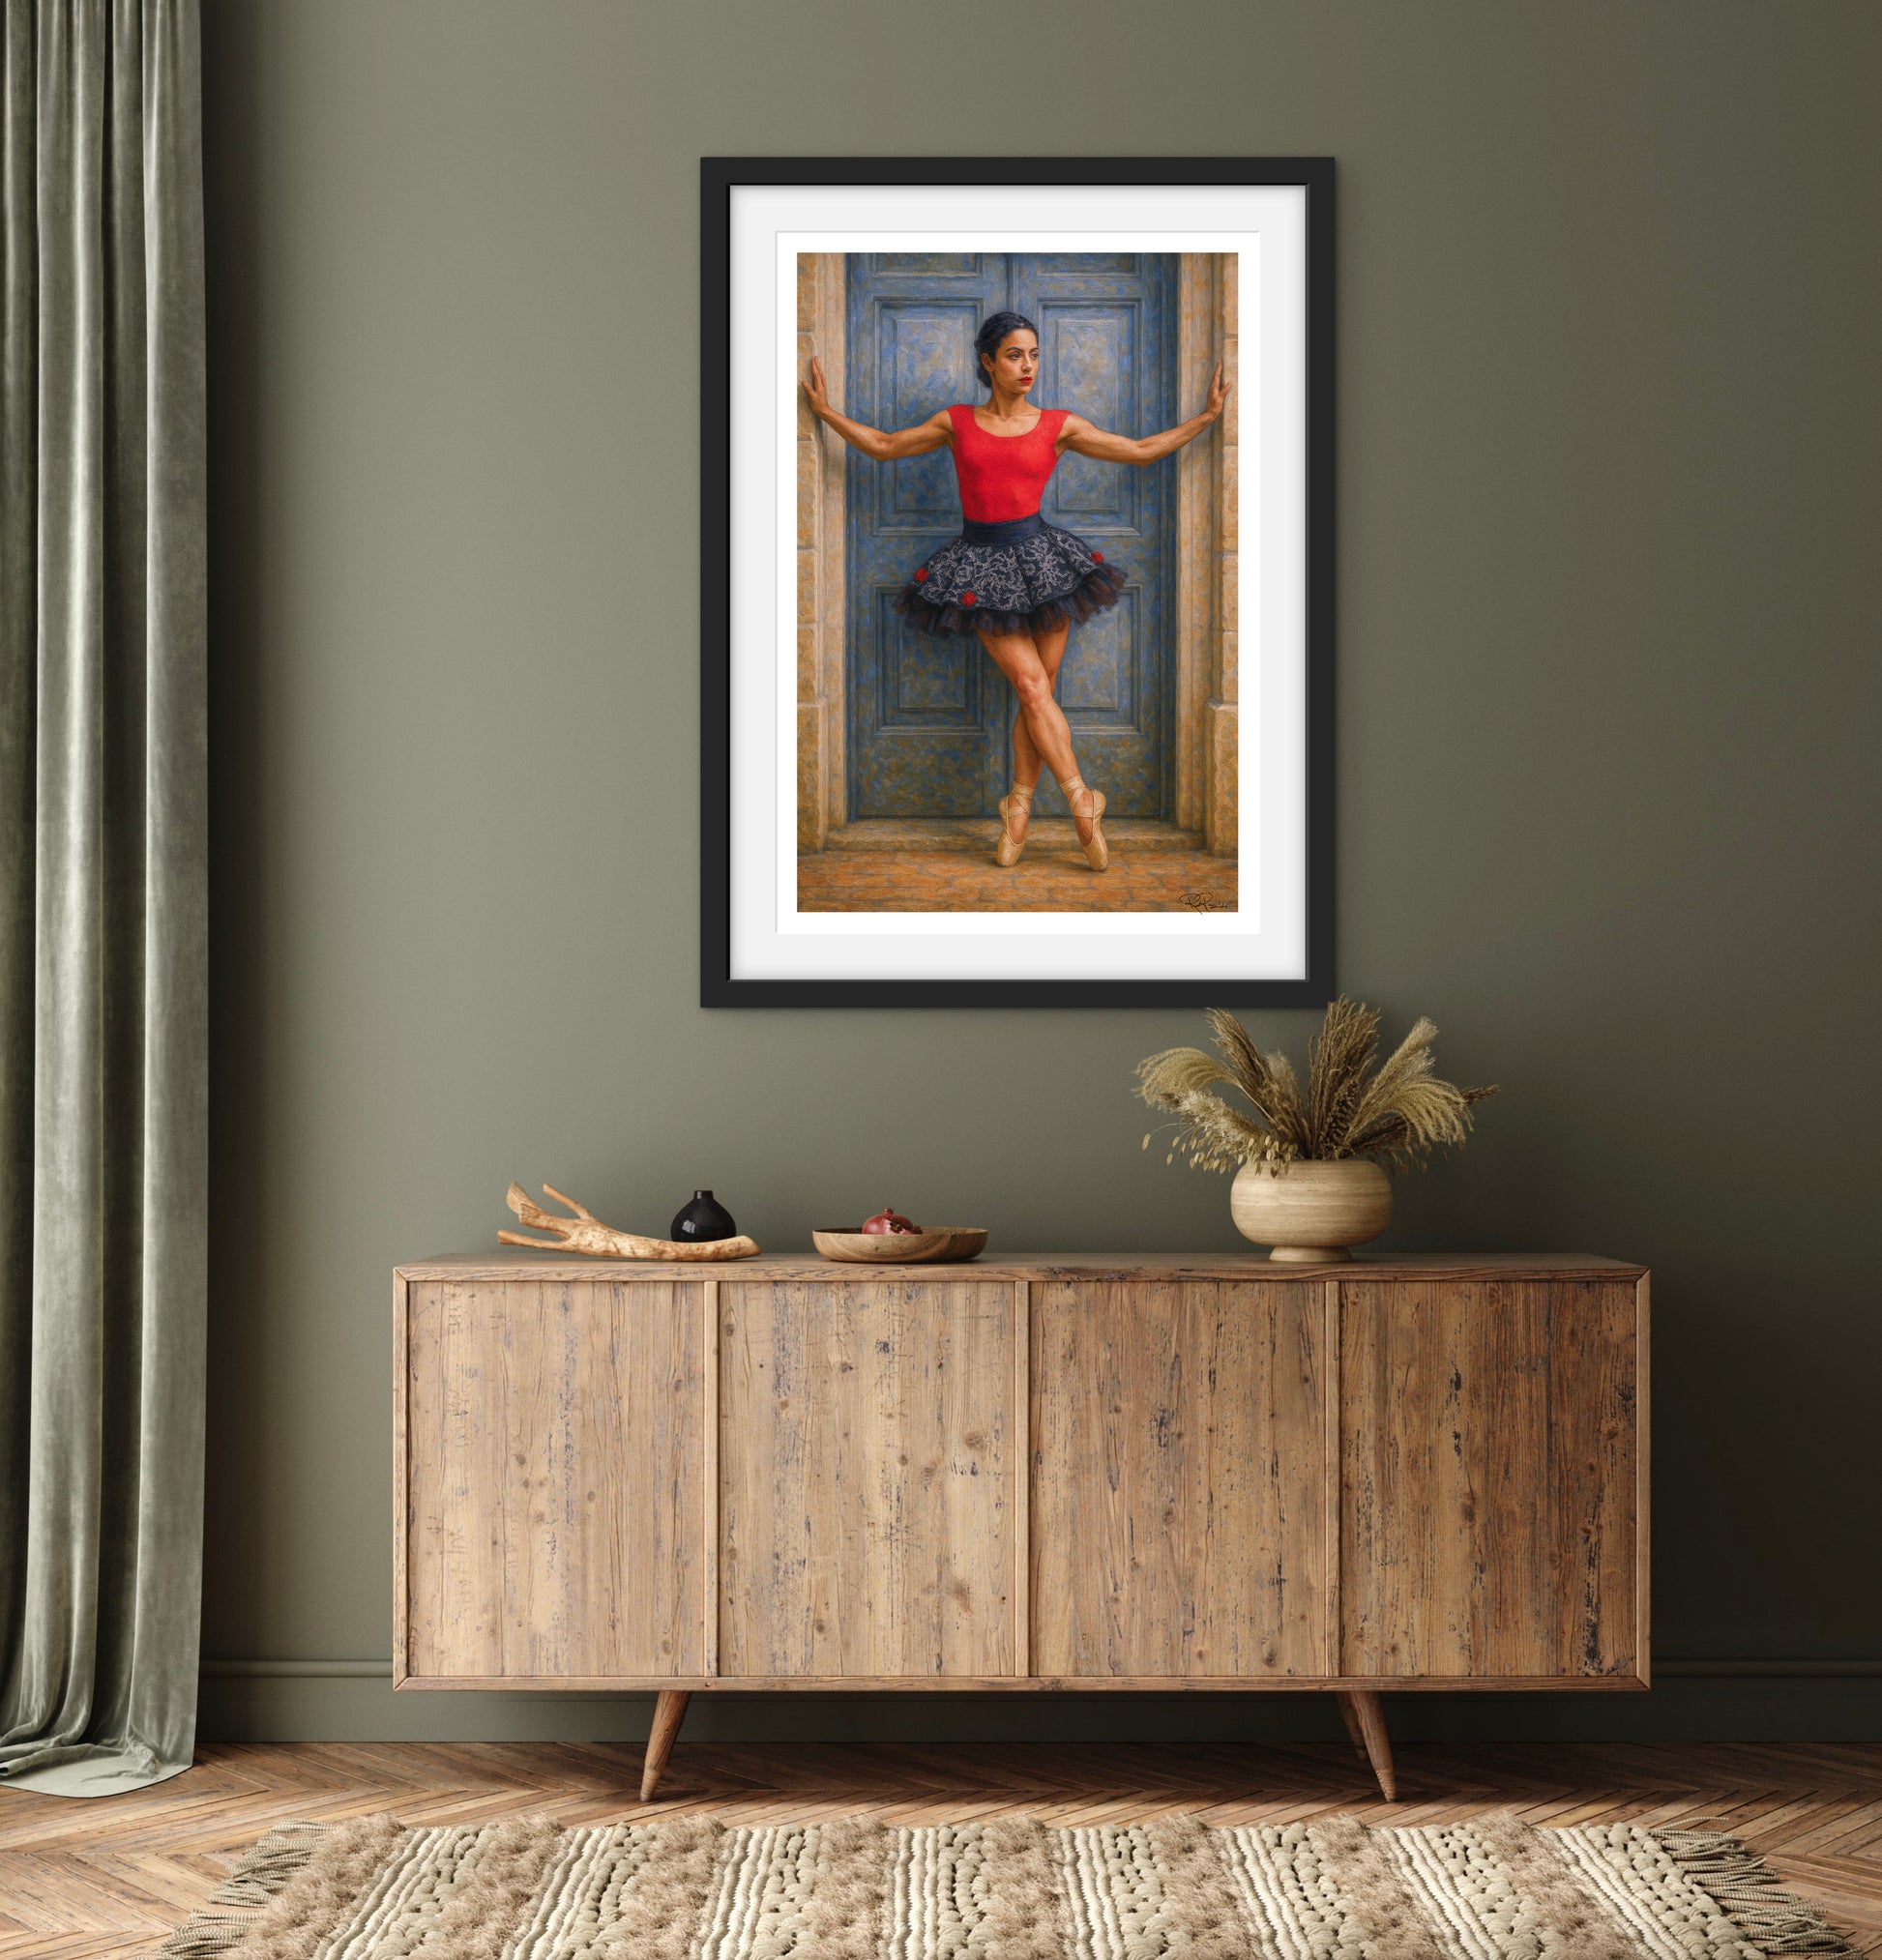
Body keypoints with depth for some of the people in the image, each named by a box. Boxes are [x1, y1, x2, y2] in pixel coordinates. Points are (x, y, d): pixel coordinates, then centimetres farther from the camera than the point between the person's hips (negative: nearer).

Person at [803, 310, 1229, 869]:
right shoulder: (957, 422, 5)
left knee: (1036, 695, 0)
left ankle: (1018, 806, 12)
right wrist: (826, 411, 12)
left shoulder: (1058, 425, 4)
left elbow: (1140, 449, 8)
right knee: (1033, 687, -10)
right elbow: (884, 446, 14)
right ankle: (1082, 802, -6)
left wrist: (1207, 416, 6)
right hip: (981, 570, -1)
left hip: (1039, 561, 1)